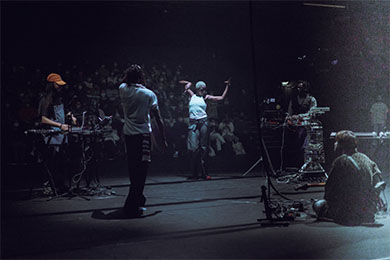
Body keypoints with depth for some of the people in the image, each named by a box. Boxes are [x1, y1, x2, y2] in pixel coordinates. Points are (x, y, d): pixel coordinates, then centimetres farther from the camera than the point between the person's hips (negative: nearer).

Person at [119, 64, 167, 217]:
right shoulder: (149, 94, -6)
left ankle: (138, 199, 33)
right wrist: (163, 139, 0)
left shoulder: (123, 89, 2)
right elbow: (158, 119, -6)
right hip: (143, 134, -5)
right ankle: (132, 207, -6)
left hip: (128, 134, 5)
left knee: (133, 169, 18)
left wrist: (129, 75, 19)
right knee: (141, 170, -3)